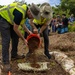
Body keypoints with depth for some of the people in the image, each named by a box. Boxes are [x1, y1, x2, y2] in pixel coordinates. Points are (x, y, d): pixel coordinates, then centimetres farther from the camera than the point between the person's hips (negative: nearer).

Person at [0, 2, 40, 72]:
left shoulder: (26, 10, -6)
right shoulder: (20, 13, -34)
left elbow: (21, 22, 9)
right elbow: (15, 29, -25)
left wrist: (28, 31, -2)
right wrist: (23, 39, -17)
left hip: (10, 19, 10)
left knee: (15, 37, 9)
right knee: (6, 40, -14)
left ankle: (14, 55, 23)